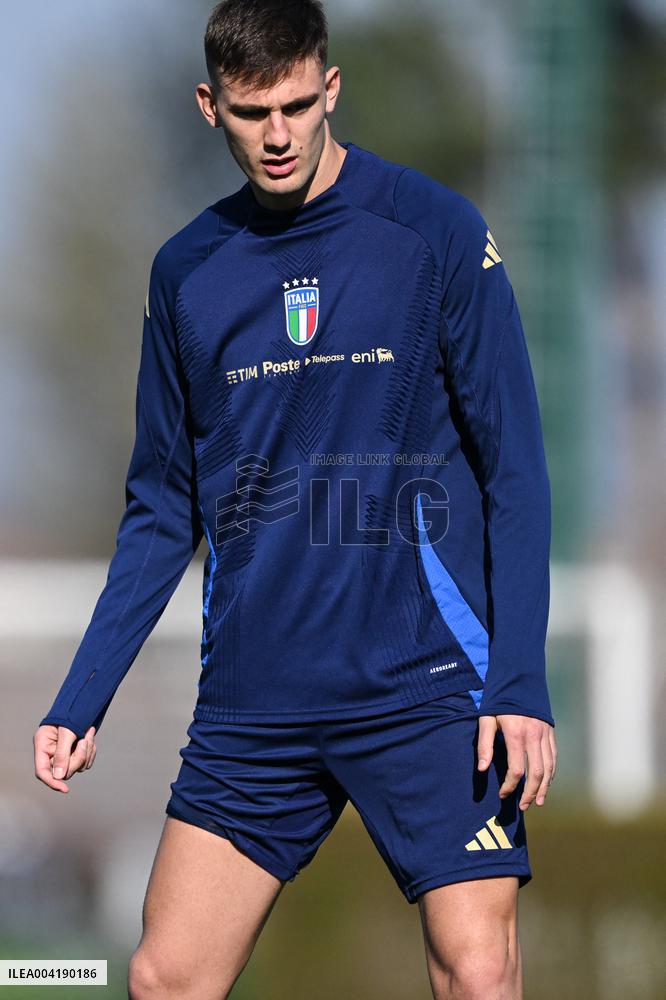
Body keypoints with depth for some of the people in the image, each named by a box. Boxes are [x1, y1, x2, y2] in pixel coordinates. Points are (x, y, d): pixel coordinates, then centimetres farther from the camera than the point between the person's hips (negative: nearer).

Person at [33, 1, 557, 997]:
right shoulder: (187, 271, 10)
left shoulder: (433, 230, -2)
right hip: (251, 706, 4)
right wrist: (78, 703, 10)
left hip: (423, 687, -4)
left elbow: (515, 472, -2)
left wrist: (520, 683, -11)